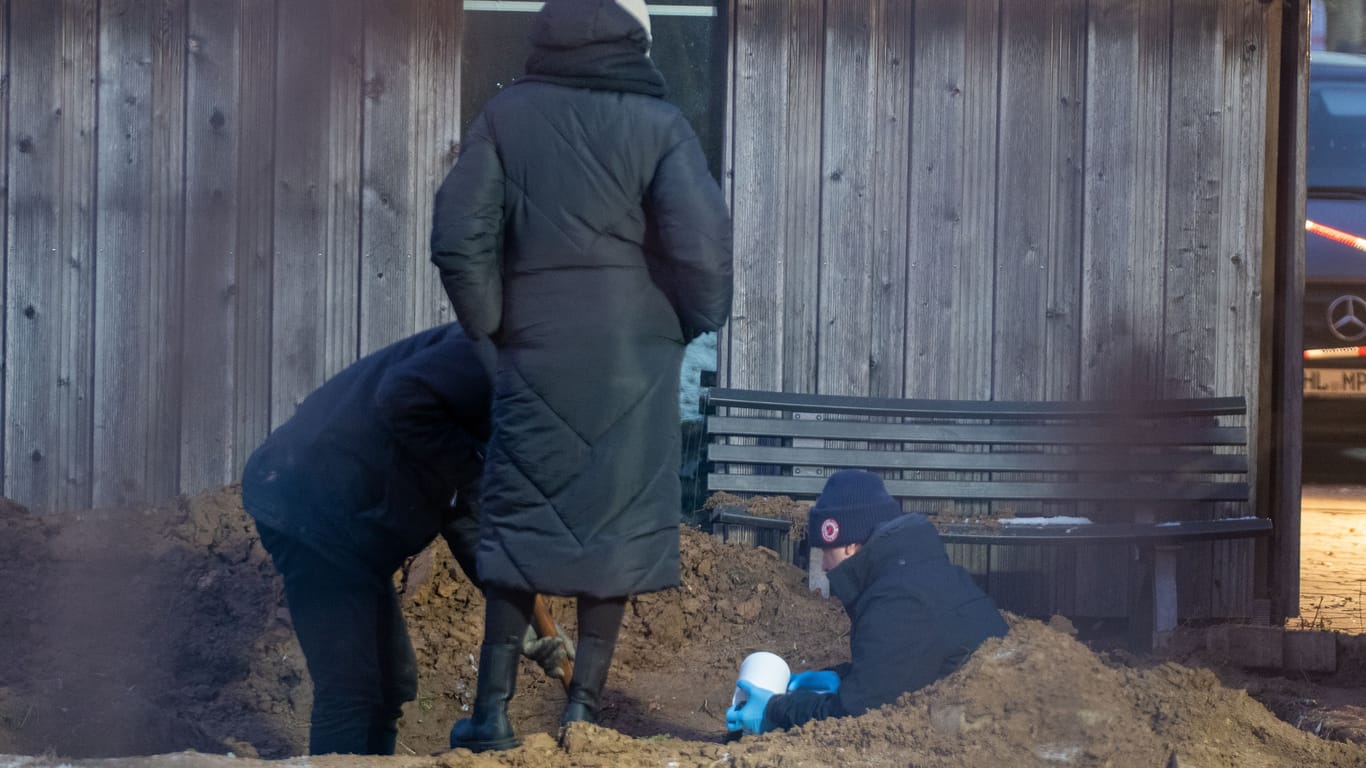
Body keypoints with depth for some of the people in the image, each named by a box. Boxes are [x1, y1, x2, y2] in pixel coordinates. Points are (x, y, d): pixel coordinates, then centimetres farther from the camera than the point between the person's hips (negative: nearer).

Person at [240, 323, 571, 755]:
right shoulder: (499, 356, -13)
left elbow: (465, 517, 12)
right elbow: (402, 397, -28)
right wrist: (472, 467, -19)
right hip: (310, 500, -11)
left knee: (392, 683, 14)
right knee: (350, 689, -13)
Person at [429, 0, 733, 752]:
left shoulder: (506, 113, -2)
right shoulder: (657, 122, -7)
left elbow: (458, 236, -5)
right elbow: (701, 240, -14)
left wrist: (491, 322, 8)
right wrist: (696, 320, 3)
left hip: (535, 348, 2)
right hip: (634, 351, -1)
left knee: (520, 516, 9)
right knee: (616, 521, 6)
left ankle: (493, 706, 6)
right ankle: (583, 706, 6)